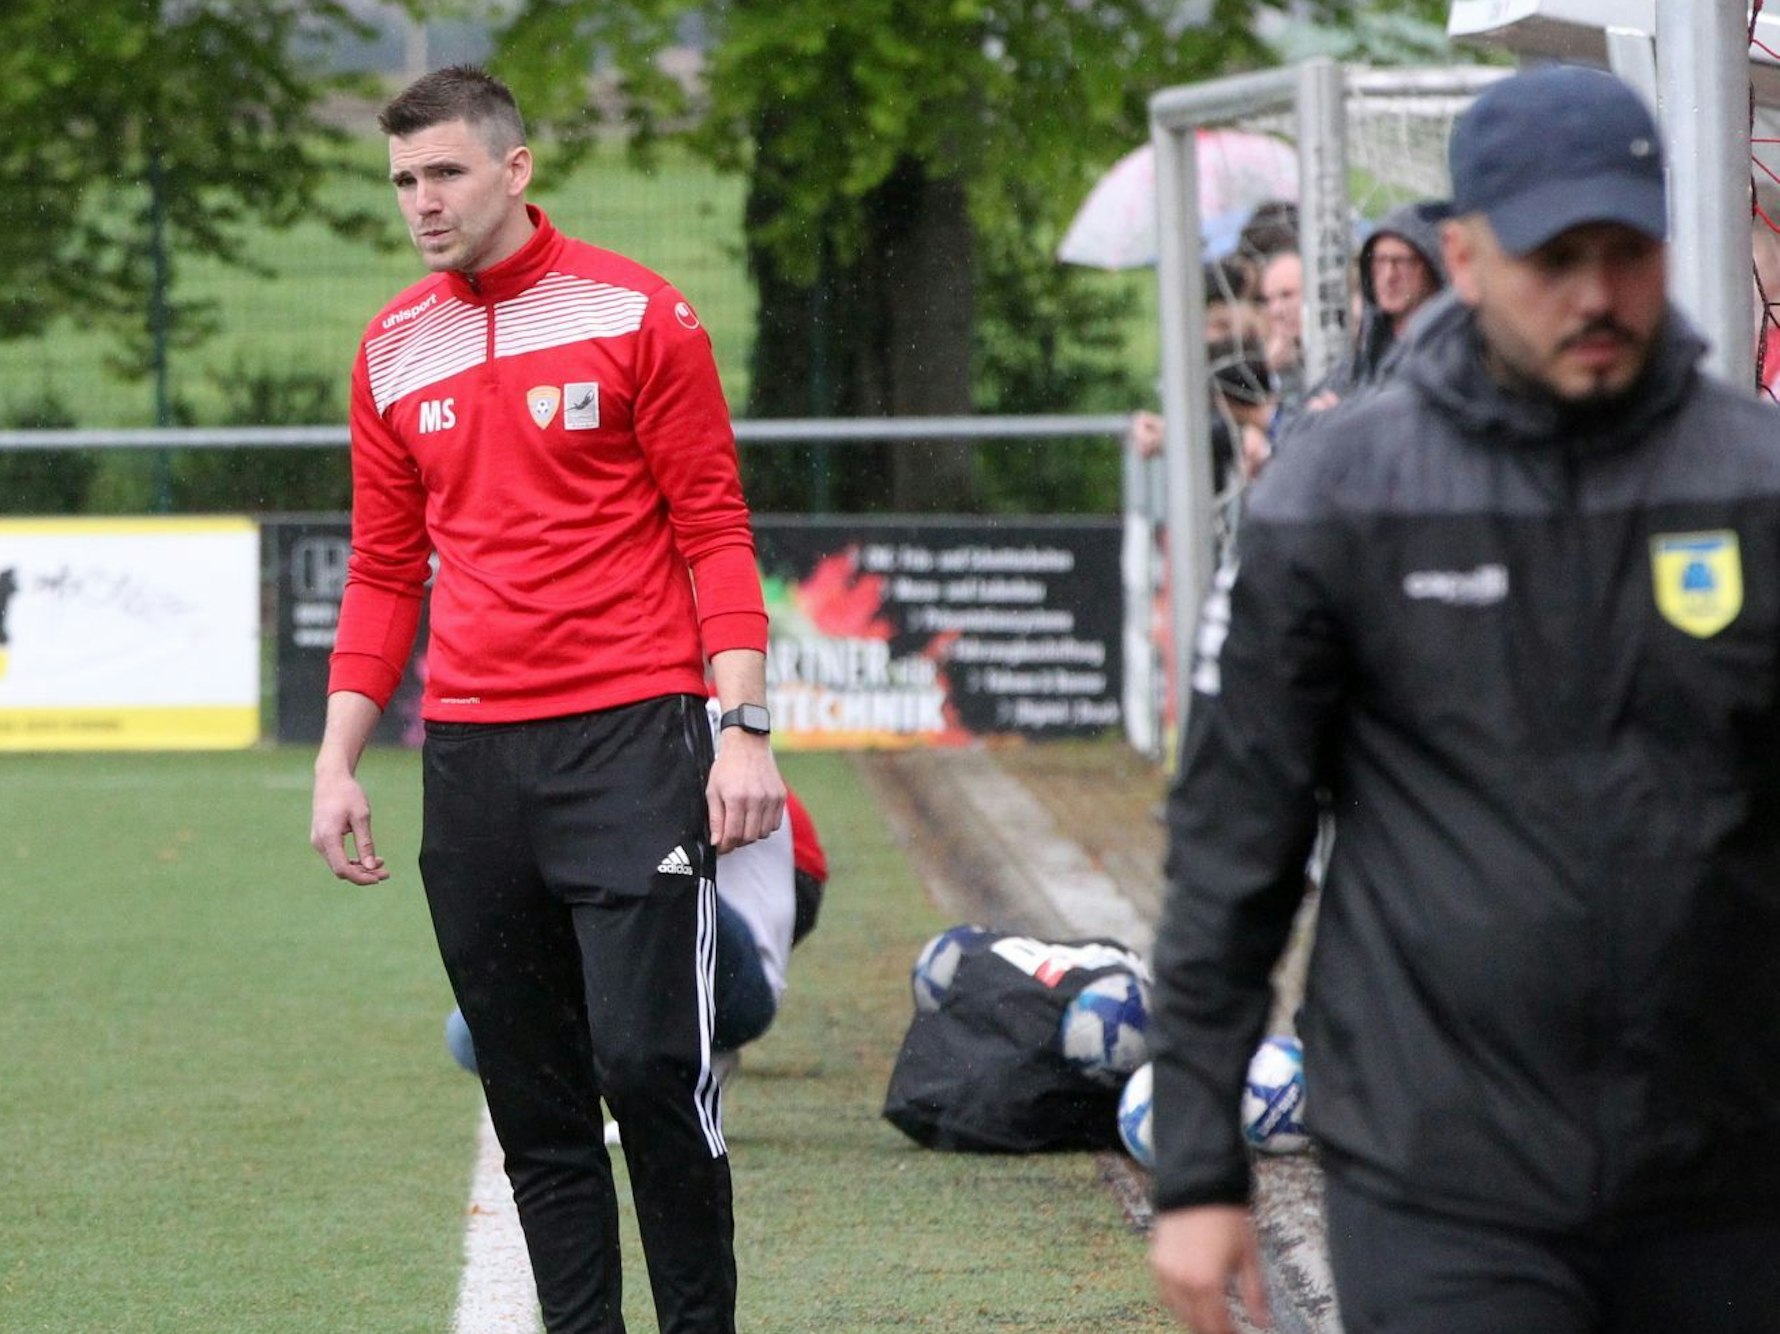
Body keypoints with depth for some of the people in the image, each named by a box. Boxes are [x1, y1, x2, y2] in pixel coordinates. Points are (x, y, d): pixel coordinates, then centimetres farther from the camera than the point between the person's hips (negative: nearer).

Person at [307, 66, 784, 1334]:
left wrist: (745, 728, -9)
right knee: (534, 1098, 4)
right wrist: (339, 762, 11)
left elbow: (715, 531, -1)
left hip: (629, 744, -4)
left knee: (649, 1059, -12)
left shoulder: (635, 315, -2)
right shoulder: (395, 350, 12)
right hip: (470, 755, 4)